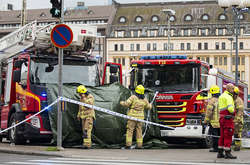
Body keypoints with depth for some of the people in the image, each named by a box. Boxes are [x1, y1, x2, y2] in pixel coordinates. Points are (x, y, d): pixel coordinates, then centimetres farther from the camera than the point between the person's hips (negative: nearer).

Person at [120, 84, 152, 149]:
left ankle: (128, 145, -7)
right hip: (140, 117, 4)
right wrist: (150, 105, 40)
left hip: (132, 116, -4)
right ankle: (139, 145, 8)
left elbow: (126, 104, -16)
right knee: (139, 131, 10)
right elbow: (148, 107, 16)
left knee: (130, 130, -1)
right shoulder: (144, 99, 3)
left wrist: (122, 102, 5)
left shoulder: (133, 97, -11)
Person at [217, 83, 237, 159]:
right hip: (227, 117, -10)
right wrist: (233, 112, -4)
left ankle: (220, 153, 15)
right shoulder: (228, 97, -12)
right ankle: (228, 153, -6)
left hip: (222, 117, 10)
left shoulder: (222, 96, 18)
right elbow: (230, 108, -24)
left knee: (222, 136, 13)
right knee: (228, 136, -7)